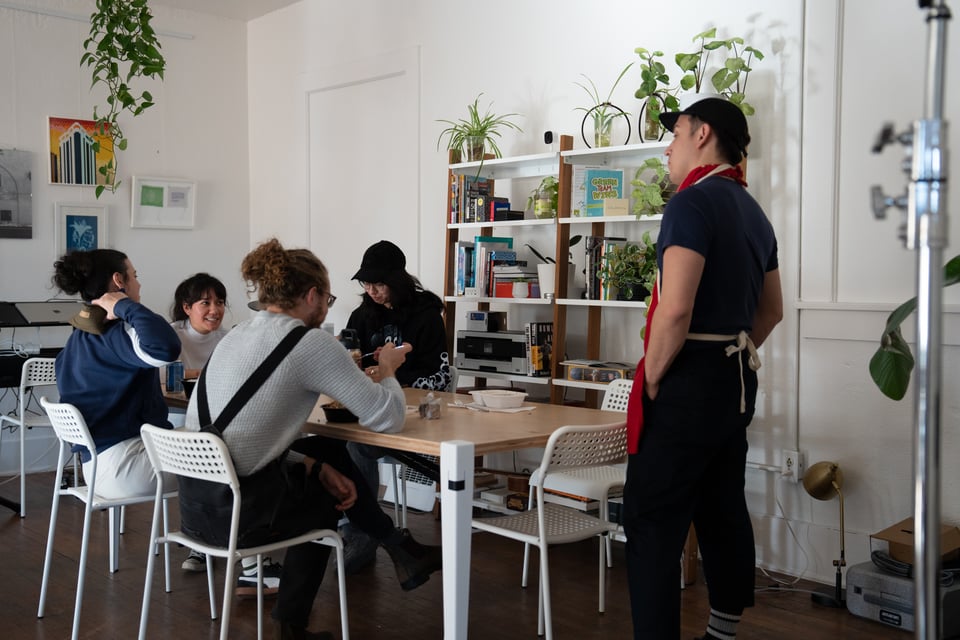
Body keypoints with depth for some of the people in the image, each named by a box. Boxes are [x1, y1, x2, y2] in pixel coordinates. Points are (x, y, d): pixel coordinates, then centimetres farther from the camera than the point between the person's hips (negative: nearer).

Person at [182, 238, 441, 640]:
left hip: (194, 500, 7)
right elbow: (388, 419, -11)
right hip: (234, 509, -7)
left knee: (327, 453, 24)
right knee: (328, 497, 26)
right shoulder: (312, 343, -12)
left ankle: (400, 551, 34)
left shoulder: (237, 335, 12)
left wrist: (315, 467, 11)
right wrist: (388, 371, 9)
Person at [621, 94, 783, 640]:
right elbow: (772, 310, 23)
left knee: (652, 520, -4)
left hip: (690, 381, -9)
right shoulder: (754, 212, 15)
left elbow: (675, 311, -25)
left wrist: (651, 382, -13)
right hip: (737, 379, 10)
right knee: (723, 509, 17)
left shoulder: (693, 202, -15)